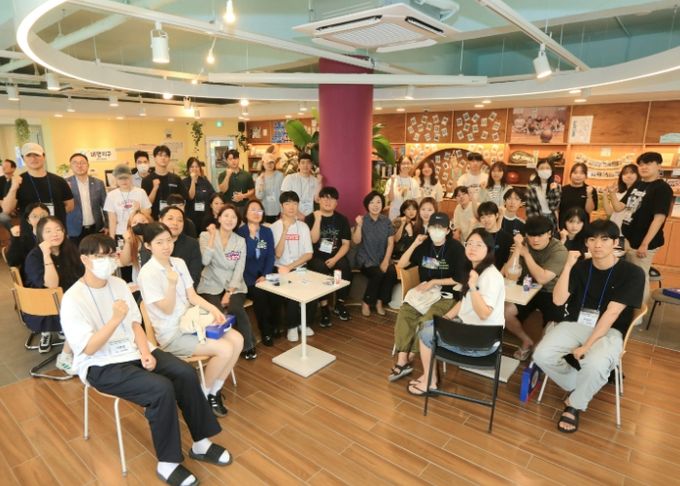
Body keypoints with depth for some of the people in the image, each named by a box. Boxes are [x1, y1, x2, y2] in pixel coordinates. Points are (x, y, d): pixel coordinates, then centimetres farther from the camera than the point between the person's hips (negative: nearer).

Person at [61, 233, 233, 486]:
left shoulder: (119, 284, 5)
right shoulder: (73, 299, -15)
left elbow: (135, 324, 7)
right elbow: (89, 349, -18)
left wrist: (146, 353, -8)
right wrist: (115, 319, -31)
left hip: (132, 351, 6)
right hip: (101, 365, -6)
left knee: (185, 373, -14)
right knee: (161, 388, -28)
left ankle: (200, 443, 2)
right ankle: (167, 463, -9)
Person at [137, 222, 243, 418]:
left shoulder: (179, 262, 5)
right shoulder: (148, 273, -16)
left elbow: (192, 296, 5)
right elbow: (168, 310, -17)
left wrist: (213, 309, -12)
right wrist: (172, 284, -32)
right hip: (172, 334, -7)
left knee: (237, 339, -9)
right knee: (225, 349, -21)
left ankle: (215, 391, 7)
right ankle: (203, 395, 4)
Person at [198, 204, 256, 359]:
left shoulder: (240, 241, 6)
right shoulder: (206, 236, 0)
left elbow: (239, 270, -1)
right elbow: (205, 261, -15)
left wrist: (229, 292, -13)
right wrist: (212, 237, -15)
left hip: (234, 286, 1)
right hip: (211, 286, -1)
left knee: (235, 309, -26)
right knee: (217, 311, -29)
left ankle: (248, 345, -3)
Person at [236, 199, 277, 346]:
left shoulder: (267, 232, 10)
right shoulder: (239, 232, -2)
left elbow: (271, 256, 2)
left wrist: (265, 276, -10)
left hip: (263, 274, 3)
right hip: (247, 277, -3)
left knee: (273, 293, -25)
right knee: (259, 294, -29)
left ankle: (274, 326, -1)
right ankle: (266, 331, -10)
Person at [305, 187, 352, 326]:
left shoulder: (342, 219, 7)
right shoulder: (311, 218, 1)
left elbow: (346, 244, 1)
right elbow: (313, 240, -12)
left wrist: (335, 259, -14)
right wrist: (318, 219, -18)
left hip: (336, 256, 2)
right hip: (317, 257, -2)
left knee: (345, 268, -27)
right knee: (321, 269, -33)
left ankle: (340, 304, -5)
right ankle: (324, 308, -19)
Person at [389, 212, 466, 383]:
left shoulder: (456, 248, -6)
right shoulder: (424, 245, 7)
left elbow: (459, 279, -6)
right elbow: (400, 265, 3)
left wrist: (433, 282, -12)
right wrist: (414, 244, -8)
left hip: (446, 296, -4)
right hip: (424, 291, 4)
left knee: (426, 320, -30)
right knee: (404, 313, -24)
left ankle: (408, 358, -11)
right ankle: (402, 361, -22)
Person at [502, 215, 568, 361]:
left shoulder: (559, 251, -17)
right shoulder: (524, 245, -9)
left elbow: (542, 279, -28)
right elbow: (512, 277, -18)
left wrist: (526, 253, -25)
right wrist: (517, 249, -25)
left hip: (550, 293, -3)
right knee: (504, 311, -20)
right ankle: (527, 341, 7)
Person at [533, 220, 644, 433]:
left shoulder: (632, 273, -8)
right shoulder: (581, 267, 3)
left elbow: (612, 313, -15)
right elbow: (558, 300, -6)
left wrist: (587, 345, -20)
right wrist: (568, 266, -14)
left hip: (609, 331, -3)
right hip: (575, 324, 3)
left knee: (595, 365, -35)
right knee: (542, 355, -22)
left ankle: (575, 405, -3)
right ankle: (577, 388, 10)